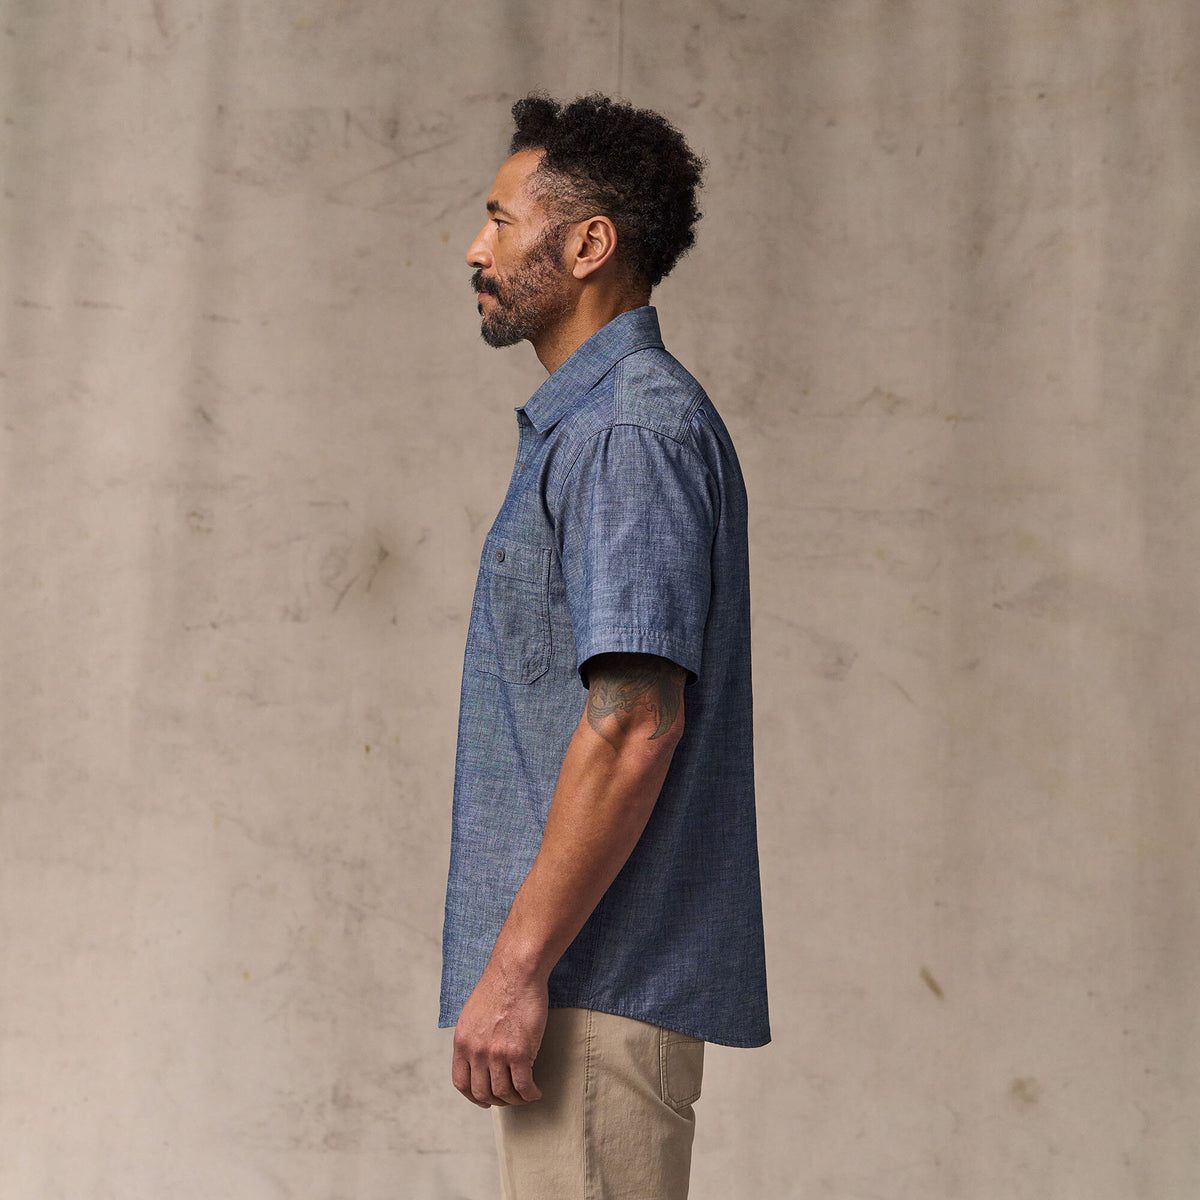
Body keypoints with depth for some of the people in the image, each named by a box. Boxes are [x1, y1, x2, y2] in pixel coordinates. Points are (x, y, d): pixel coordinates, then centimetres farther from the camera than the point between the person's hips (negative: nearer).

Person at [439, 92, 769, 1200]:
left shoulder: (632, 427, -13)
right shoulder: (584, 424, 19)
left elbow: (635, 725, -22)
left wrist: (516, 965, -22)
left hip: (597, 975, -10)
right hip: (596, 974, 10)